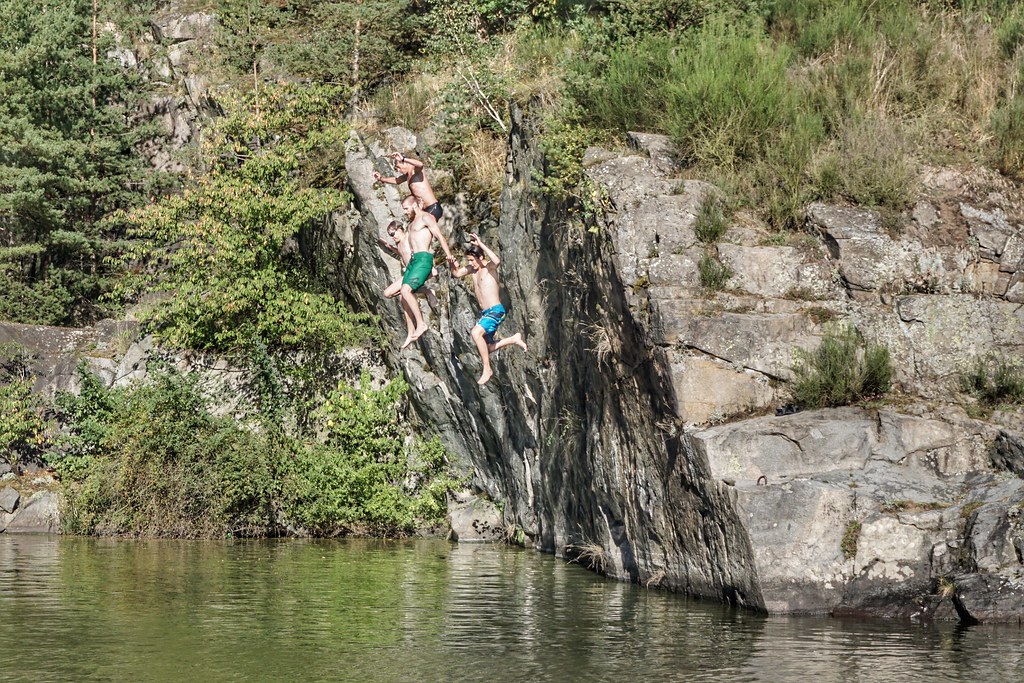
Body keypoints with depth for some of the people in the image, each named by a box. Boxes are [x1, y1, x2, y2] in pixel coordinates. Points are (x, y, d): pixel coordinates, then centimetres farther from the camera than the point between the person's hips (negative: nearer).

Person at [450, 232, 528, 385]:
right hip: (485, 313, 9)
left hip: (496, 311, -9)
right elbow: (456, 274, 20)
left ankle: (487, 369, -22)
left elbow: (497, 261, -36)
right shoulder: (473, 269, 9)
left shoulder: (489, 267, -13)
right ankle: (514, 339, 32)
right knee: (485, 348, 14)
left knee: (476, 332, -31)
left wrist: (481, 244, -34)